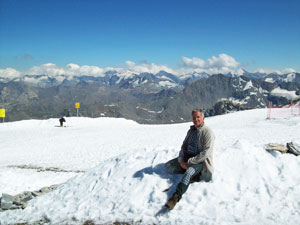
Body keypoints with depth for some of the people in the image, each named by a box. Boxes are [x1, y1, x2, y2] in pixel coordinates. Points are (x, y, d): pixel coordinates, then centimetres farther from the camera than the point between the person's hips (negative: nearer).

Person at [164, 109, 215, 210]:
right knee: (168, 166, -8)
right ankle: (194, 174, -12)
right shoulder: (191, 130, 12)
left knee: (188, 172, -37)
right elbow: (184, 146, 12)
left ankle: (176, 197, -50)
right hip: (187, 158, 8)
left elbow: (205, 153, -18)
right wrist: (181, 160, -7)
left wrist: (189, 162, -21)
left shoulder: (208, 132, -11)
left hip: (200, 161, -8)